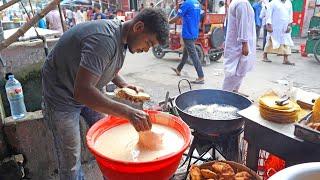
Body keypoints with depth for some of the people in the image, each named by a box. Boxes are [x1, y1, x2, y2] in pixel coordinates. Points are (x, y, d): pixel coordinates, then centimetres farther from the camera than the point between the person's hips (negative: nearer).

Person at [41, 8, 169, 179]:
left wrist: (123, 84, -6)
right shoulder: (104, 39, -34)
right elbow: (82, 91, -41)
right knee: (71, 160, 0)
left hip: (86, 91, 8)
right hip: (62, 96, -8)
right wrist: (128, 112, -42)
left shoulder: (122, 36, -4)